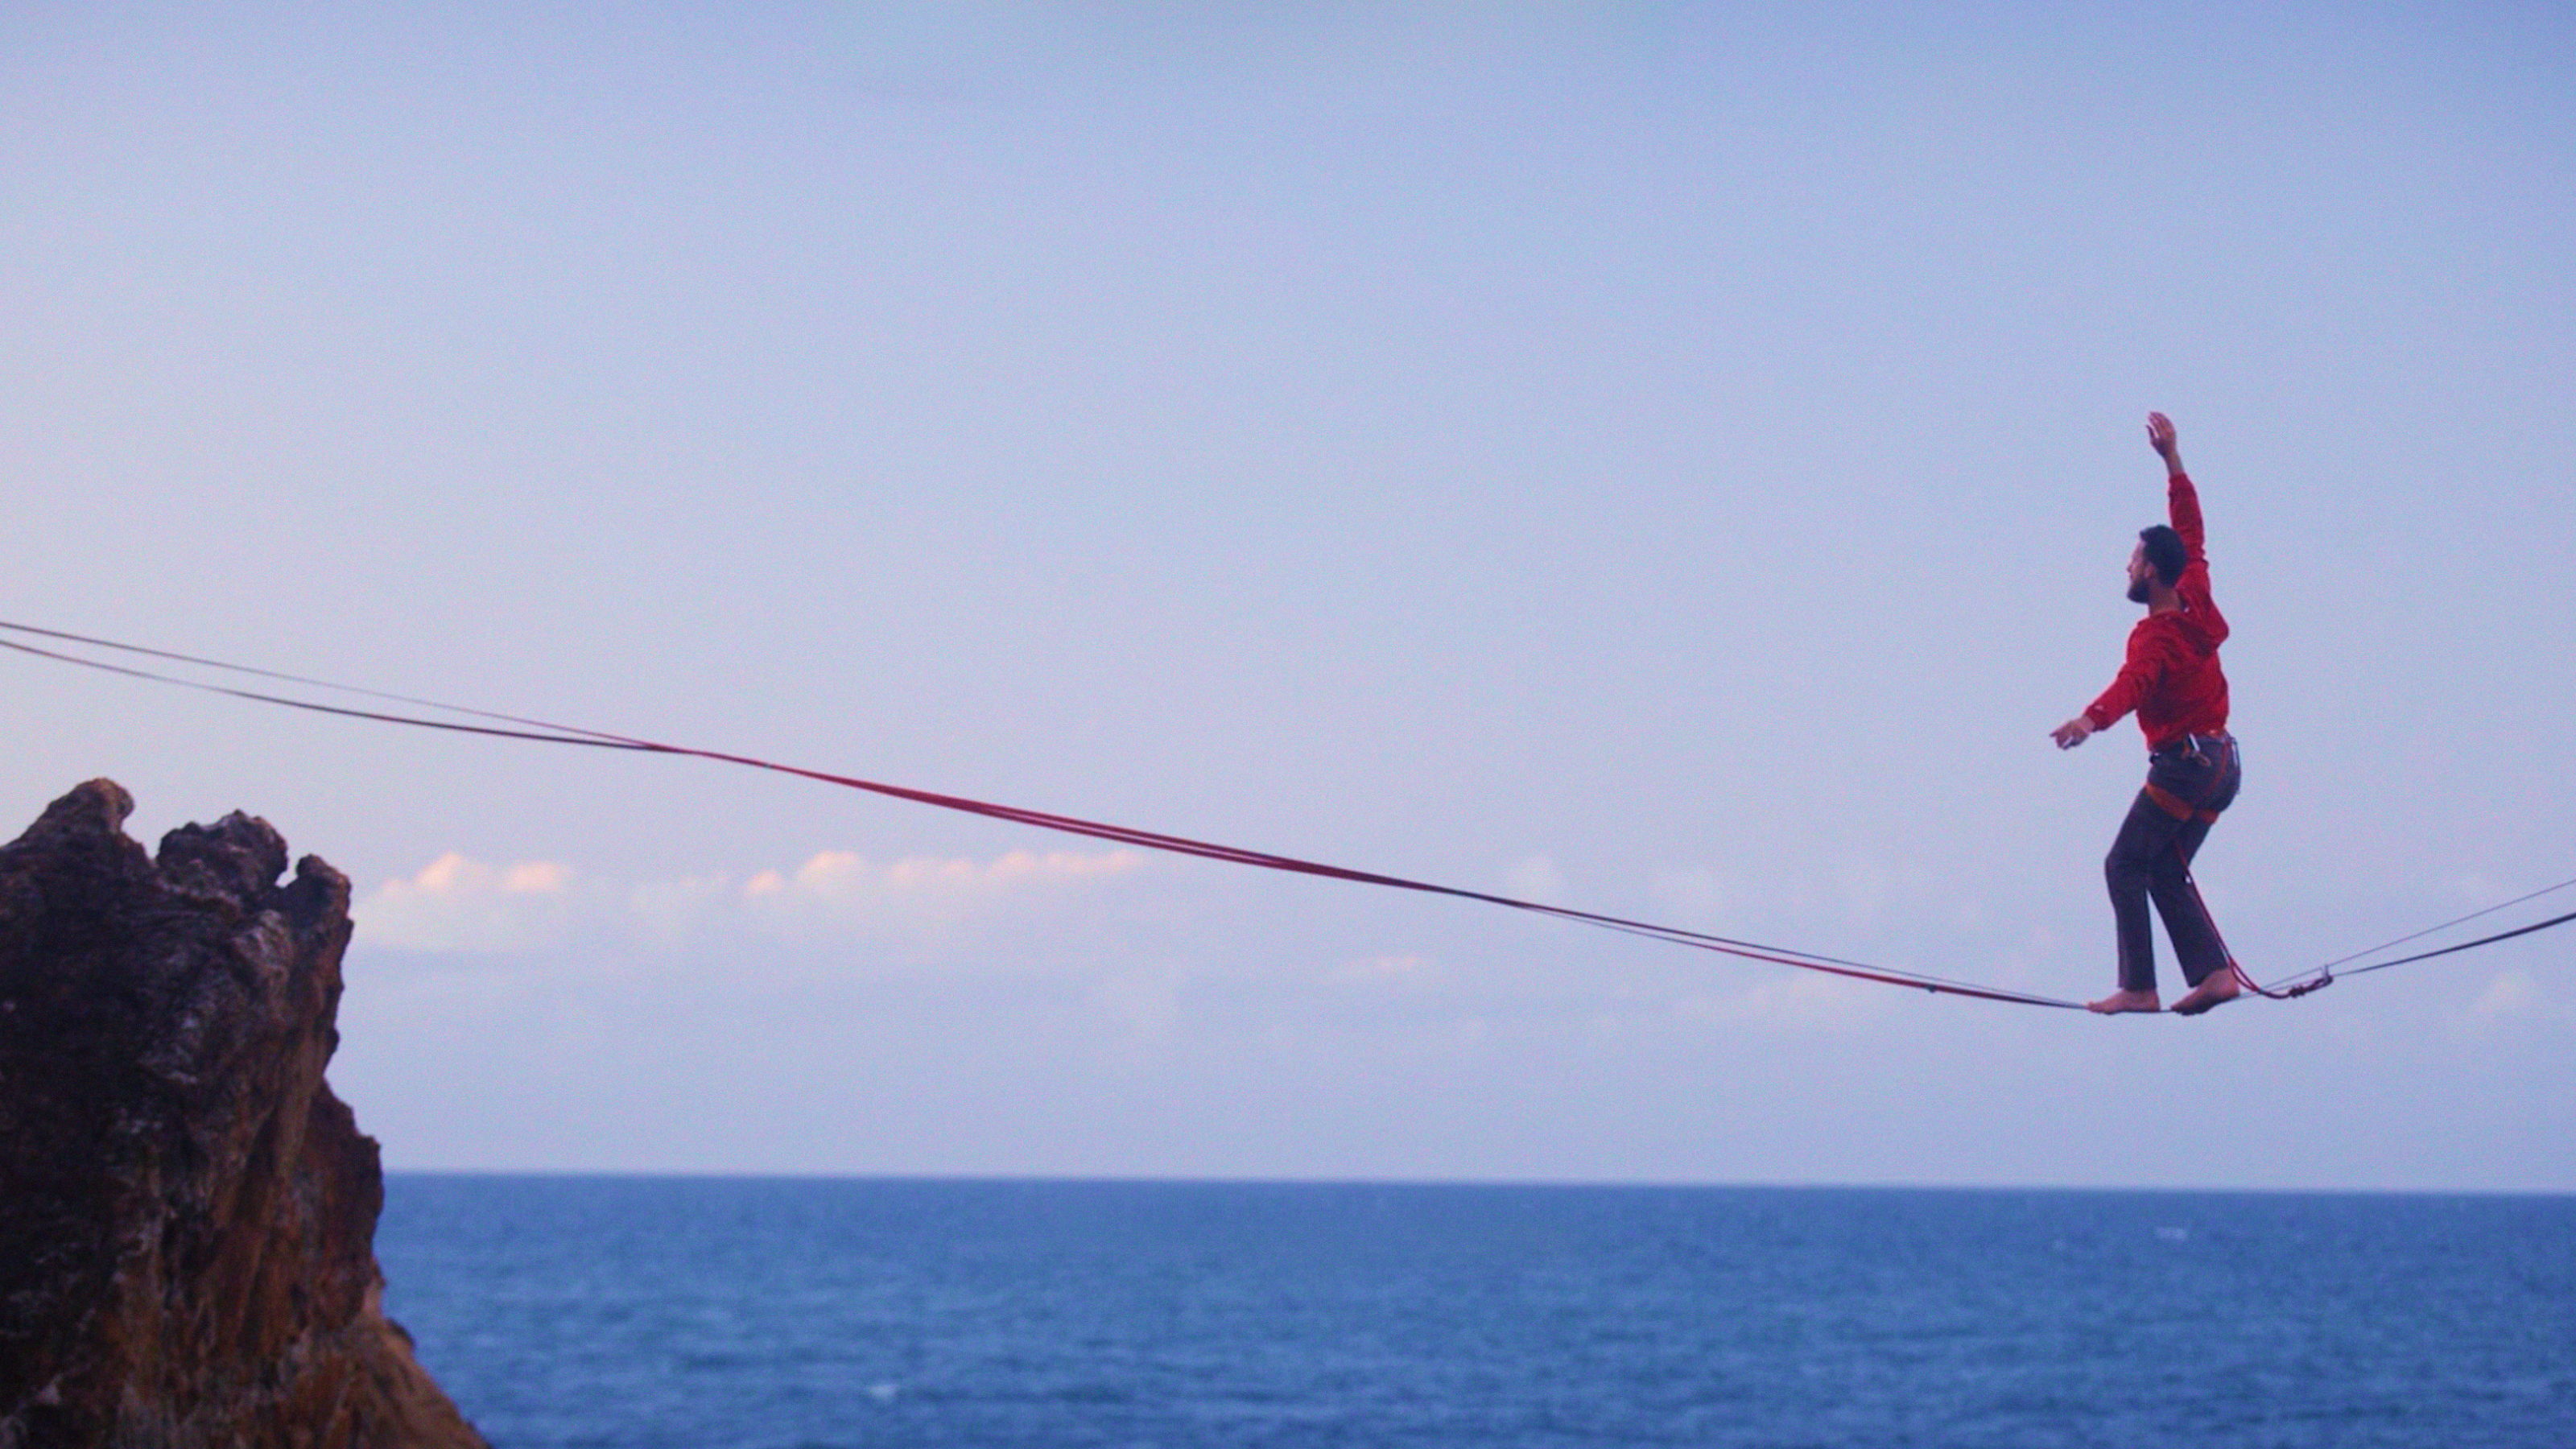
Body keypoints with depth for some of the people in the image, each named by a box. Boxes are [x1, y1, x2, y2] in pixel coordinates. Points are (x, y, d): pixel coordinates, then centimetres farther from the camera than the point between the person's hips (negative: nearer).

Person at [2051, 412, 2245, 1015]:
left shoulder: (2156, 636, -19)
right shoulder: (2195, 601, 5)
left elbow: (2133, 683, -41)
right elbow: (2190, 528, 19)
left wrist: (2092, 718, -59)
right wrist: (2172, 459, 25)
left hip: (2184, 763, -9)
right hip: (2223, 761, 9)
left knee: (2126, 864, -10)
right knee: (2166, 873, 11)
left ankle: (2138, 986, -17)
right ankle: (2213, 972, -2)